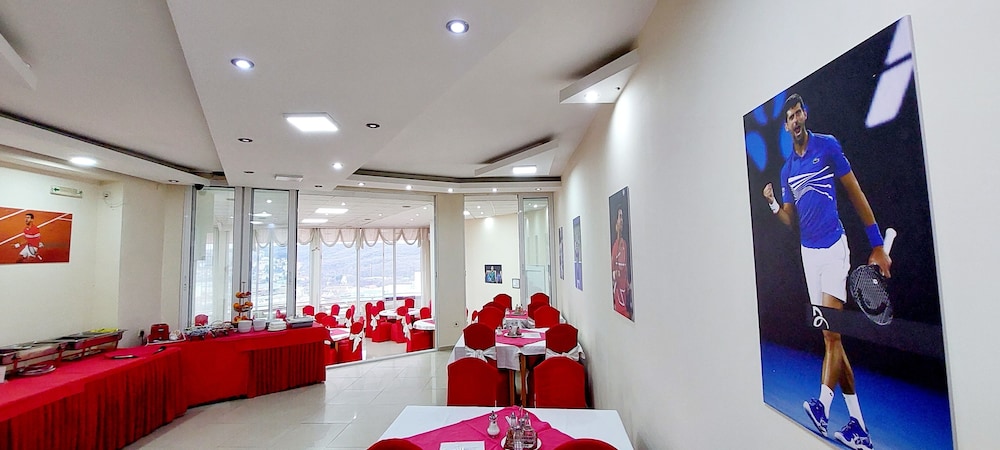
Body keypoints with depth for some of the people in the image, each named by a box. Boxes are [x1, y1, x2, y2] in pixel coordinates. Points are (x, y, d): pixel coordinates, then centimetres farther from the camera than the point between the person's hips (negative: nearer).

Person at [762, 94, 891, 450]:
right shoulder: (787, 169, 12)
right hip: (808, 253, 5)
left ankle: (823, 404, -5)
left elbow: (856, 194, -2)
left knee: (830, 332, -11)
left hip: (834, 247, -5)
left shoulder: (828, 145, -2)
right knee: (830, 337, 7)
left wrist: (877, 245, -4)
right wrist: (772, 204, -6)